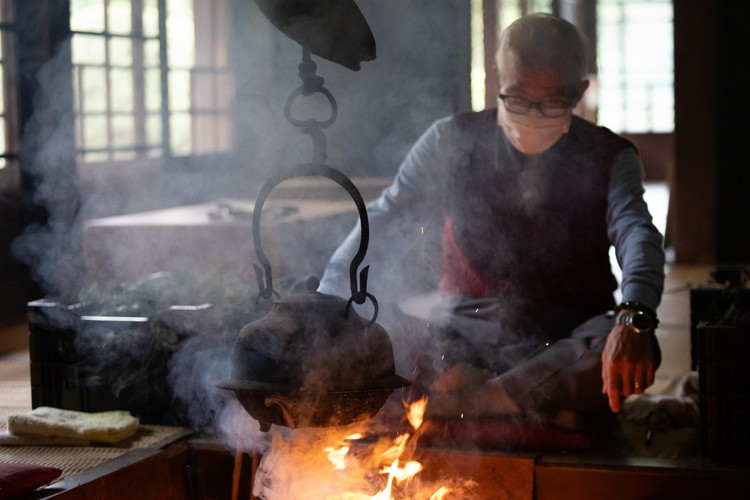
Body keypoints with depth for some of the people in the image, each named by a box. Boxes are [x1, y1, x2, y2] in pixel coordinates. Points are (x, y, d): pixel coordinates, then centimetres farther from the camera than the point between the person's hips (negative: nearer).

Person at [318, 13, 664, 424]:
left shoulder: (608, 158, 0)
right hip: (463, 333, 1)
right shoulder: (453, 141, 2)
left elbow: (636, 232, -18)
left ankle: (457, 405, -40)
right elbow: (382, 222, -5)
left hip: (565, 343, 0)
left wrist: (632, 318, -42)